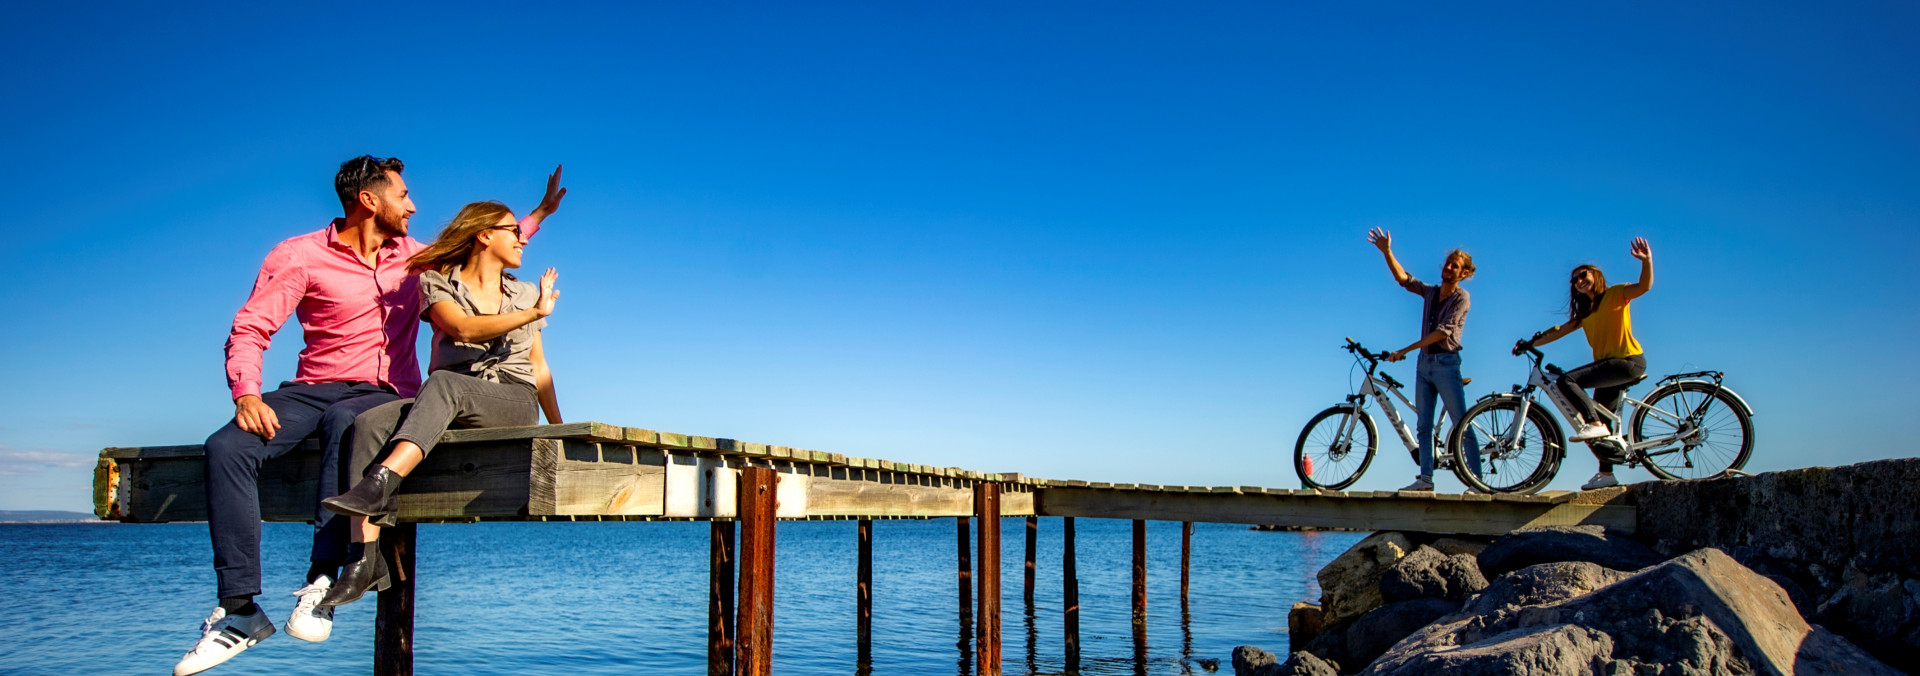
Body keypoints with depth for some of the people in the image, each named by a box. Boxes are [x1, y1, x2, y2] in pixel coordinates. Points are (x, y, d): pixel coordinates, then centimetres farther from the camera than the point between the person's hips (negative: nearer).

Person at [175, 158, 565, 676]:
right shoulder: (299, 256, 3)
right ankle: (241, 610, -25)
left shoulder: (412, 255, 15)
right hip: (313, 389, 0)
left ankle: (322, 580, -42)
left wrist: (541, 212, 29)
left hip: (384, 395, 0)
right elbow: (249, 329, -3)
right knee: (226, 447, -28)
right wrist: (246, 394, -21)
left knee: (344, 423, -38)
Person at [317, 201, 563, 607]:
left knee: (442, 382, -34)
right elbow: (462, 329, -7)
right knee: (370, 423, -29)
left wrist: (559, 430, 16)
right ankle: (365, 557, -38)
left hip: (514, 402, 0)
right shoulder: (438, 282, 15)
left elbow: (538, 369, 24)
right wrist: (533, 314, -9)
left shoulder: (525, 294, 24)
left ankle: (380, 483, -51)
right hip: (450, 407, 0)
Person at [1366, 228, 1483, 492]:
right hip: (1424, 361, 7)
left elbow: (1443, 331, -15)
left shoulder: (1461, 297, -6)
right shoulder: (1430, 292, 13)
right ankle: (1426, 478, 6)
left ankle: (1476, 480, -6)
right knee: (1423, 426, 4)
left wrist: (1405, 350, -19)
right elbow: (1404, 279, 5)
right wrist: (1387, 252, -9)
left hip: (1446, 362, -7)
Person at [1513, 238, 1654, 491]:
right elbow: (1559, 331, 15)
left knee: (1567, 380, -24)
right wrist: (1530, 344, 4)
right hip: (1609, 365, 8)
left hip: (1628, 360, -8)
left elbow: (1644, 286, -18)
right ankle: (1606, 474, 14)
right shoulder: (1585, 313, 19)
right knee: (1600, 422, 8)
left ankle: (1595, 424, -24)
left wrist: (1647, 260, -36)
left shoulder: (1615, 294, -1)